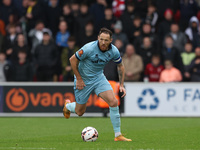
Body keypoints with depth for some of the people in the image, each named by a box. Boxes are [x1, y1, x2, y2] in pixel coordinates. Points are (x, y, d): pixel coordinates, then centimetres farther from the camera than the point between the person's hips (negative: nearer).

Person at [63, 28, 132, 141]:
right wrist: (79, 78, -13)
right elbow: (73, 60, -16)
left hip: (99, 77, 3)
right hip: (83, 79, -3)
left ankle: (118, 135, -8)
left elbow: (120, 66, 5)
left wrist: (121, 85, 1)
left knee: (113, 102, -17)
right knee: (80, 112, 7)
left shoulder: (114, 51, -14)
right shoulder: (89, 48, -28)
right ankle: (68, 105, 46)